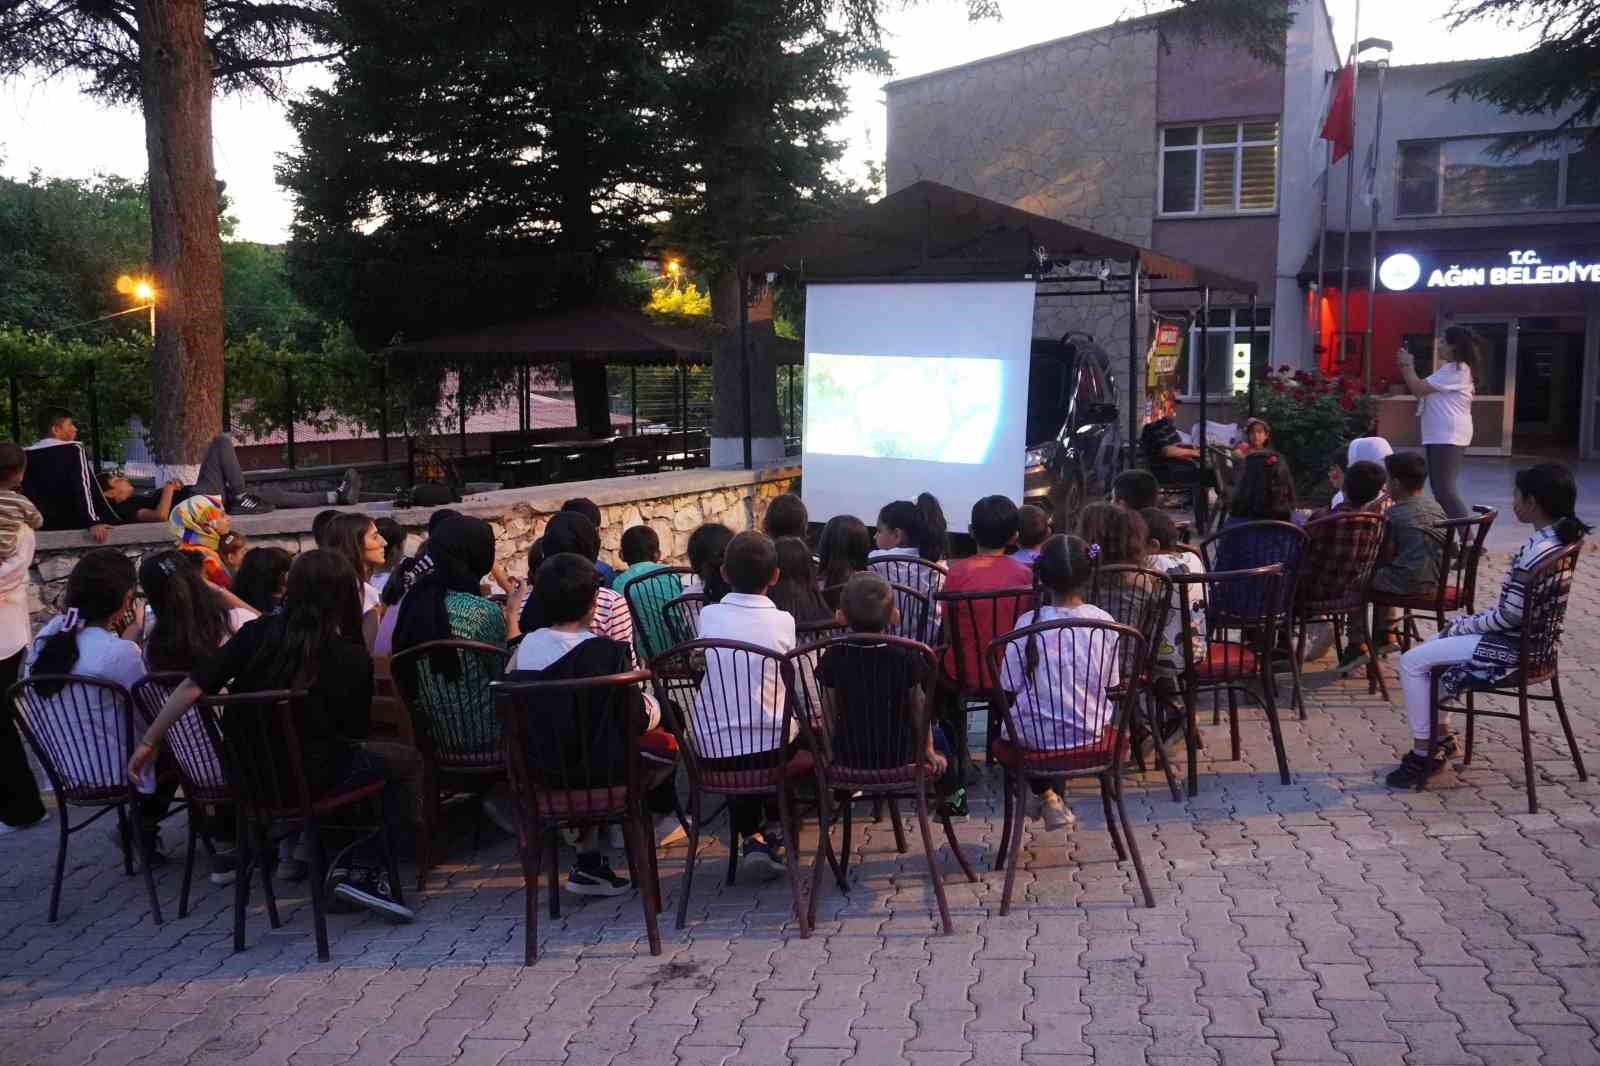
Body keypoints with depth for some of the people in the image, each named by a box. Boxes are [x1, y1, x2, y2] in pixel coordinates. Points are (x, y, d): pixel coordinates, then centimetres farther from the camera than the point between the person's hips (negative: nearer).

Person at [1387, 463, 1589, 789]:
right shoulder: (1562, 538, 3)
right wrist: (1469, 623, 8)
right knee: (1432, 647, 22)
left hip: (1512, 647, -10)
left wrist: (1467, 625, -8)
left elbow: (1511, 615, -24)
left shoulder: (1536, 551, -27)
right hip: (1532, 637, 10)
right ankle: (1442, 736, 26)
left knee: (1412, 662, -5)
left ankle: (1422, 755, 3)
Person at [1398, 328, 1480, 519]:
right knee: (1440, 489, 12)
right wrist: (1407, 368, 11)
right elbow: (1422, 393, 20)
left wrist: (1408, 366, -1)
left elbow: (1419, 388, -16)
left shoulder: (1456, 369, -13)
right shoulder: (1453, 369, 21)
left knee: (1445, 490, -17)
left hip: (1448, 437, -11)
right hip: (1440, 436, 11)